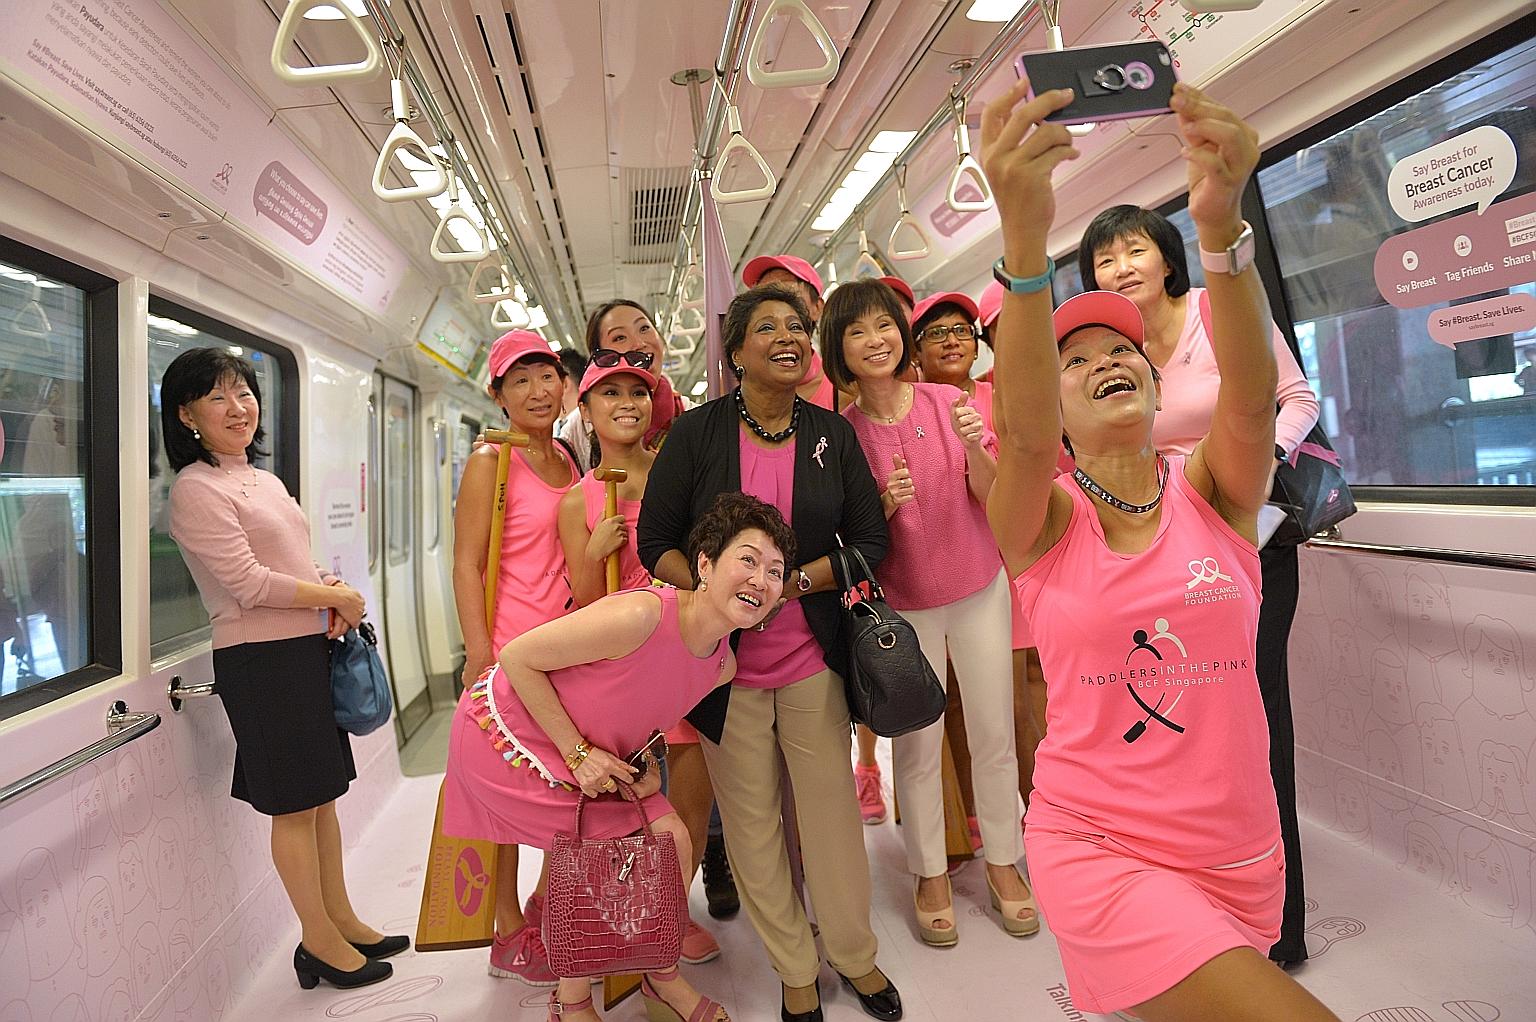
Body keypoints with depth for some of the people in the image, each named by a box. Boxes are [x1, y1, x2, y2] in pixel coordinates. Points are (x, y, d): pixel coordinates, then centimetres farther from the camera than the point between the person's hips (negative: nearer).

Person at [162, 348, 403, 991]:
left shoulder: (263, 480, 15)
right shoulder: (197, 488, -12)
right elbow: (249, 583, -18)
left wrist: (335, 590, -1)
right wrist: (339, 596, -10)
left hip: (312, 648, 8)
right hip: (261, 658, -8)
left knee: (323, 793, 15)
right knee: (294, 804, 3)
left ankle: (341, 919, 29)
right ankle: (319, 940, 18)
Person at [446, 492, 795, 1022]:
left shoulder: (722, 665, -10)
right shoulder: (638, 615, -36)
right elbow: (518, 658, -25)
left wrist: (644, 759, -7)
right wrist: (578, 754, -23)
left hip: (596, 749, 7)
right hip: (508, 729, -7)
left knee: (671, 842, 1)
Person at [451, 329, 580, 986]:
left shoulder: (569, 460, 11)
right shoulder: (490, 462, -8)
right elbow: (466, 565, -11)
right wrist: (480, 655, -15)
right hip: (512, 649, -6)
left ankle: (546, 905, 35)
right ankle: (510, 936, 22)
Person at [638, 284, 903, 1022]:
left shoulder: (832, 434, 2)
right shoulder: (697, 431, -4)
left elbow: (870, 541, 1)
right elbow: (655, 541, -4)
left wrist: (794, 580, -14)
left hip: (813, 655, 1)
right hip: (726, 661, -1)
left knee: (832, 807, 10)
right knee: (751, 822, 10)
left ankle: (855, 954, 35)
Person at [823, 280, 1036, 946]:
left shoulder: (949, 401, -6)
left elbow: (993, 499, -6)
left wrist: (974, 447, -25)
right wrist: (883, 503, -23)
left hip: (979, 589, 2)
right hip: (902, 602, -1)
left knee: (994, 734, 10)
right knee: (918, 745, 7)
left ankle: (1003, 862, 32)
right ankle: (930, 874, 28)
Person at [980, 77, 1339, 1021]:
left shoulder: (1215, 493, -2)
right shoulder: (1044, 521, -8)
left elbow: (1253, 396, -22)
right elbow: (1022, 433, -29)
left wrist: (1222, 225, -38)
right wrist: (1025, 238, -42)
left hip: (1240, 855, 3)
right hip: (1097, 850, -3)